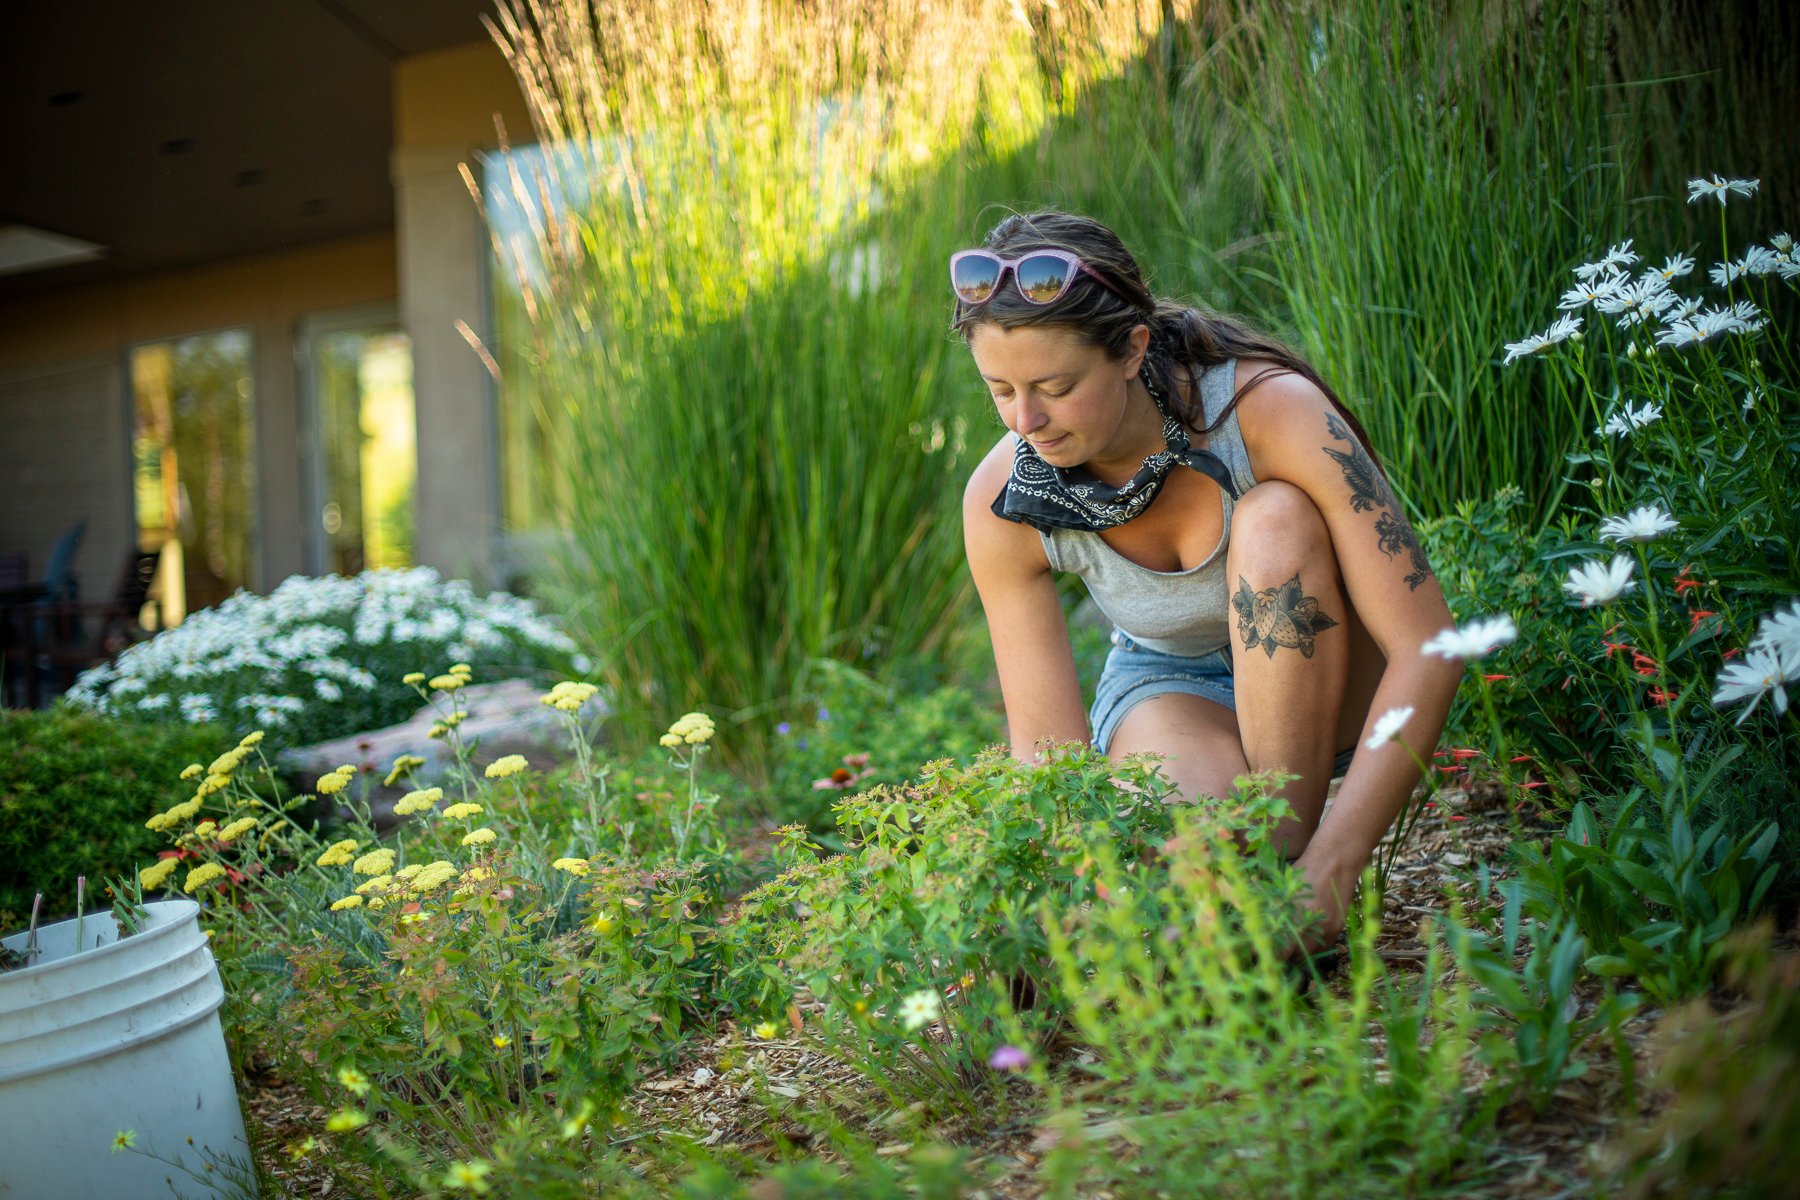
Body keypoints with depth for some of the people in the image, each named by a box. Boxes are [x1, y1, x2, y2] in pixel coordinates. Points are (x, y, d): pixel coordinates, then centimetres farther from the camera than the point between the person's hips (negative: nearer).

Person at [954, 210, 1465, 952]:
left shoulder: (1273, 408, -32)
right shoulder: (1002, 503, -22)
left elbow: (1426, 652, -32)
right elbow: (1048, 752, -18)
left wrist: (1330, 871, -38)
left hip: (1324, 678, 0)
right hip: (1171, 685, 1)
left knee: (1274, 519, -34)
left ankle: (1287, 855, -23)